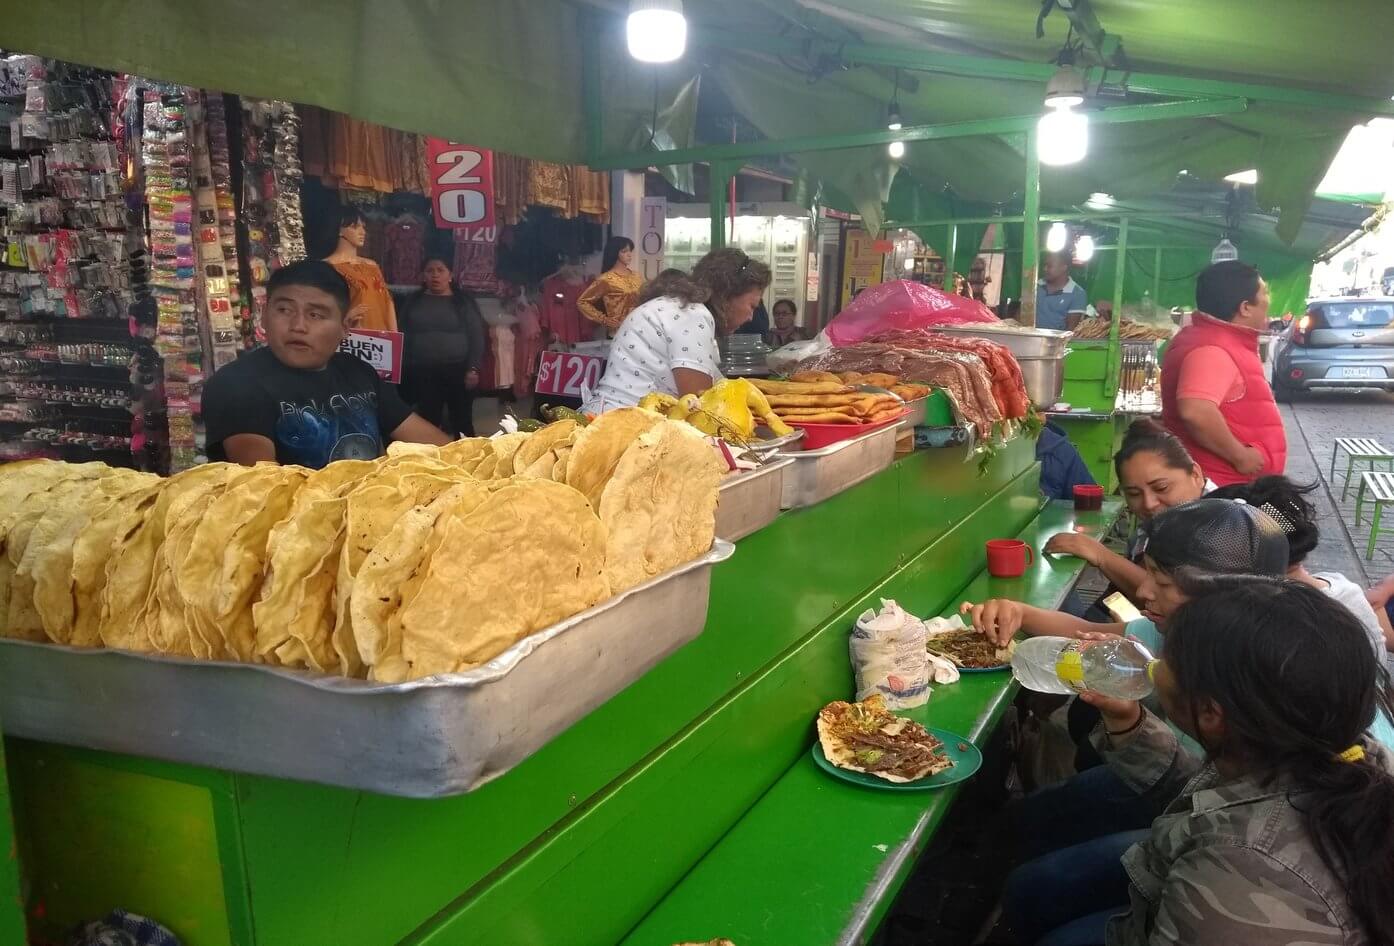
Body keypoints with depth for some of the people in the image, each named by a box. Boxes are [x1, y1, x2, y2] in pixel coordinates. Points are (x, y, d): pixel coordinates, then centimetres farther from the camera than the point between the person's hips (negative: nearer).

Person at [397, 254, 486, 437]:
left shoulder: (464, 301, 5)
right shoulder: (412, 301, 11)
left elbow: (476, 336, 1)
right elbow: (403, 336, 13)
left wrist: (473, 369, -9)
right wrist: (403, 369, 6)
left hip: (458, 370, -2)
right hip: (422, 372, 2)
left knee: (462, 421, 3)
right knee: (428, 422, 4)